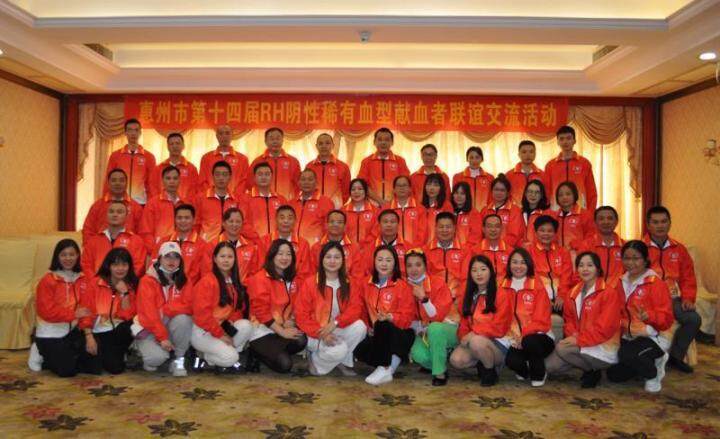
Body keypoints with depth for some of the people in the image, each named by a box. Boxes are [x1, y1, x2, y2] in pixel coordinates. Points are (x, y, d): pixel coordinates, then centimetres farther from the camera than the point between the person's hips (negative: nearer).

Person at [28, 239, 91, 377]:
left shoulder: (83, 279, 0)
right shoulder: (48, 280, -13)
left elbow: (87, 305, 2)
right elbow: (47, 311, -19)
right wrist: (74, 314, -23)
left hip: (73, 330, 5)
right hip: (51, 333, -5)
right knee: (67, 370, -8)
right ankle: (41, 354, 19)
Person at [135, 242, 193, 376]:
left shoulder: (184, 281, 0)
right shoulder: (148, 281, -11)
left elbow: (188, 307, -11)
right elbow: (148, 313, -16)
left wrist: (165, 308, -22)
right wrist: (162, 337, -22)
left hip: (173, 326, 3)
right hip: (149, 329, -3)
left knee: (183, 319, -30)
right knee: (157, 357, -30)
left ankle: (178, 360, -11)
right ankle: (148, 349, 9)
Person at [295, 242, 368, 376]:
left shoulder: (349, 284, 2)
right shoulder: (310, 283, -7)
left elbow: (356, 308, -10)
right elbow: (301, 316, -10)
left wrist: (335, 323, -27)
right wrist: (321, 334, -24)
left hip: (339, 331, 4)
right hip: (316, 334, -4)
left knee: (359, 327, -25)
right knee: (339, 350, -31)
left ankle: (344, 362, -3)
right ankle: (315, 361, 1)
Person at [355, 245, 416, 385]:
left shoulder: (403, 286, -6)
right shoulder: (367, 285, 7)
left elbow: (407, 317, -11)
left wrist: (390, 317, -29)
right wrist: (367, 326, -3)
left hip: (399, 334, -4)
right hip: (377, 333, 4)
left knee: (382, 325, -36)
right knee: (360, 351, -25)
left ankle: (385, 370, -24)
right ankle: (394, 361, -4)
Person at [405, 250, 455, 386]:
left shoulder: (438, 283, -14)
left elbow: (438, 316, -18)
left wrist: (424, 298, -31)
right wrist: (418, 327, -15)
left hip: (447, 330, -3)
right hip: (424, 333, 3)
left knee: (434, 328, -37)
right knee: (418, 354, -29)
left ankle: (440, 372, -20)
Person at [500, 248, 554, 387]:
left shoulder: (537, 288, -5)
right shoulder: (502, 287, 3)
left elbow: (540, 320, -10)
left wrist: (523, 336, -22)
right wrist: (512, 337, -13)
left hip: (539, 337, -1)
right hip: (516, 340, 2)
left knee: (529, 342, -36)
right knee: (511, 360, -29)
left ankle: (539, 375, -3)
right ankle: (525, 371, 10)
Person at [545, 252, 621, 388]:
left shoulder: (609, 293, -14)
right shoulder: (574, 292, 7)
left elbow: (604, 328, -20)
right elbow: (569, 318, 12)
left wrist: (579, 340, -21)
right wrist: (573, 334, -9)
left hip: (603, 348, -7)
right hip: (581, 345, 7)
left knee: (561, 348, -25)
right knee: (549, 365, -7)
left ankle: (592, 370, 0)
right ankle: (589, 366, 12)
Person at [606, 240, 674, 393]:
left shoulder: (656, 283, -15)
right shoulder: (621, 283, 4)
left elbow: (667, 319, -19)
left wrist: (649, 316, -38)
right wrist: (628, 325, -1)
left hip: (654, 337, -7)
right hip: (629, 337, 7)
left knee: (626, 354, -34)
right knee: (613, 375, 2)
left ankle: (653, 374, -1)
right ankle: (652, 362, 24)